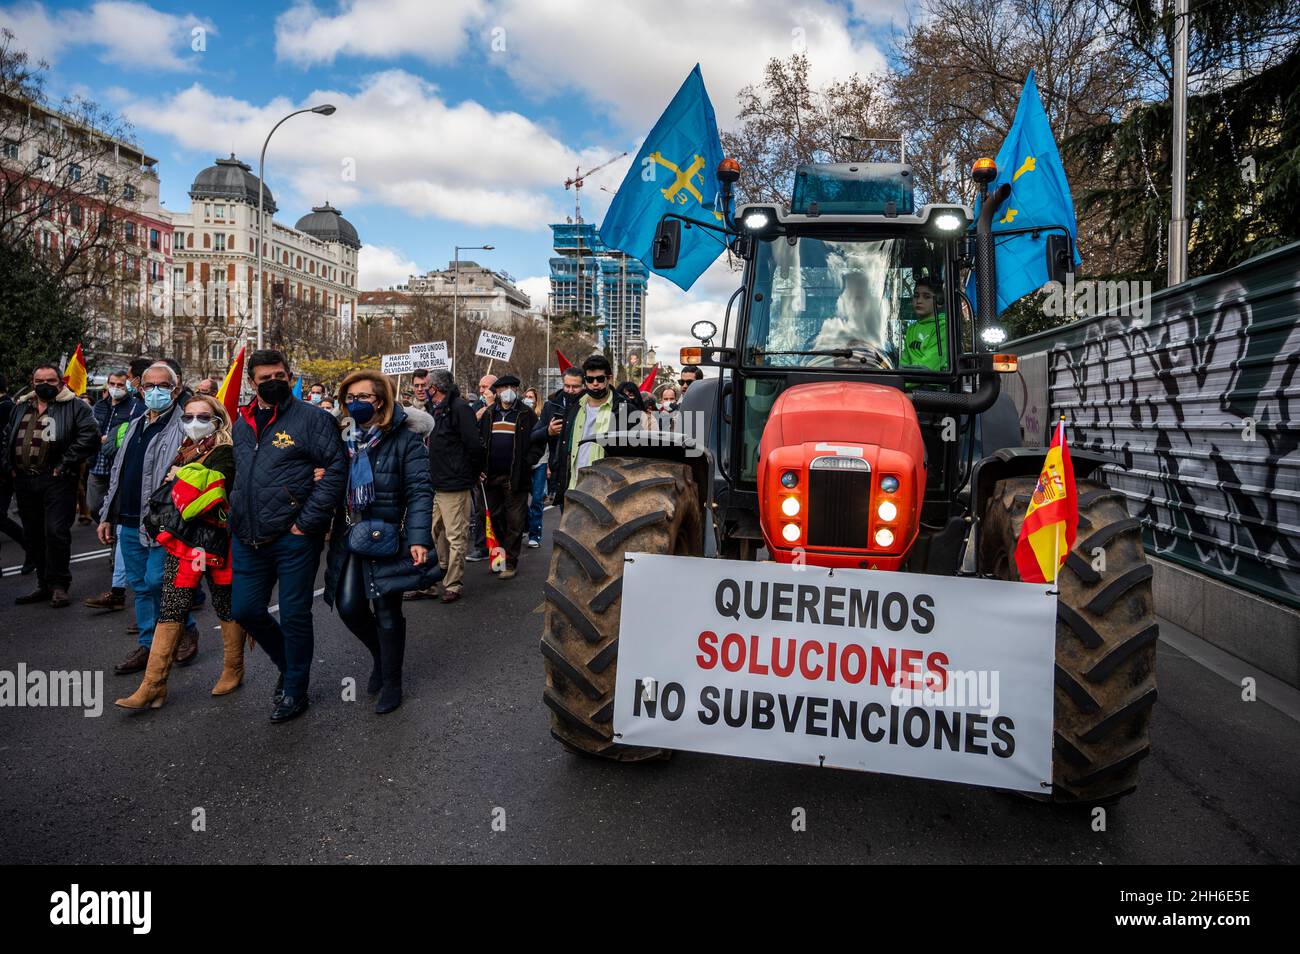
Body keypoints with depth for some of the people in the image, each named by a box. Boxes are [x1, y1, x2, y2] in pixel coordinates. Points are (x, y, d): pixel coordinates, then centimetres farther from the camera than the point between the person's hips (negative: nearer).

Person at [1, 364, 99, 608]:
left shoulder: (74, 407, -2)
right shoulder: (20, 408, 18)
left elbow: (90, 436, -14)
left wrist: (66, 462, -15)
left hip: (57, 480, -7)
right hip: (24, 481, 7)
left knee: (56, 532, -9)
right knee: (33, 535, 12)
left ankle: (59, 585, 2)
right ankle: (44, 584, 22)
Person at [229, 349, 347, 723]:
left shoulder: (311, 418, -8)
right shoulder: (242, 423, 13)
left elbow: (336, 468, -14)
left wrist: (308, 521, -16)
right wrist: (238, 517, 16)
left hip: (294, 538, -6)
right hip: (248, 539, 7)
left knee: (294, 616, 3)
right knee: (244, 609, 12)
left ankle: (294, 690, 21)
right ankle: (289, 664, 35)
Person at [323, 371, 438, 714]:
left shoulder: (404, 438, -9)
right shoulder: (344, 437, 9)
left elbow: (420, 491, -14)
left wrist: (419, 538, -22)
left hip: (388, 537, -5)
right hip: (351, 536, 5)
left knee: (386, 609, 3)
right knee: (348, 607, 2)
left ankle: (391, 682, 21)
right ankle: (381, 654, 32)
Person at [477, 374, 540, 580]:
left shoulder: (526, 414, 2)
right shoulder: (488, 414, 12)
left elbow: (538, 443, 0)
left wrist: (526, 463, -13)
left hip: (516, 477, -4)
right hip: (491, 476, 4)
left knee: (515, 522, -1)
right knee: (494, 518, 11)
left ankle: (510, 562, 7)